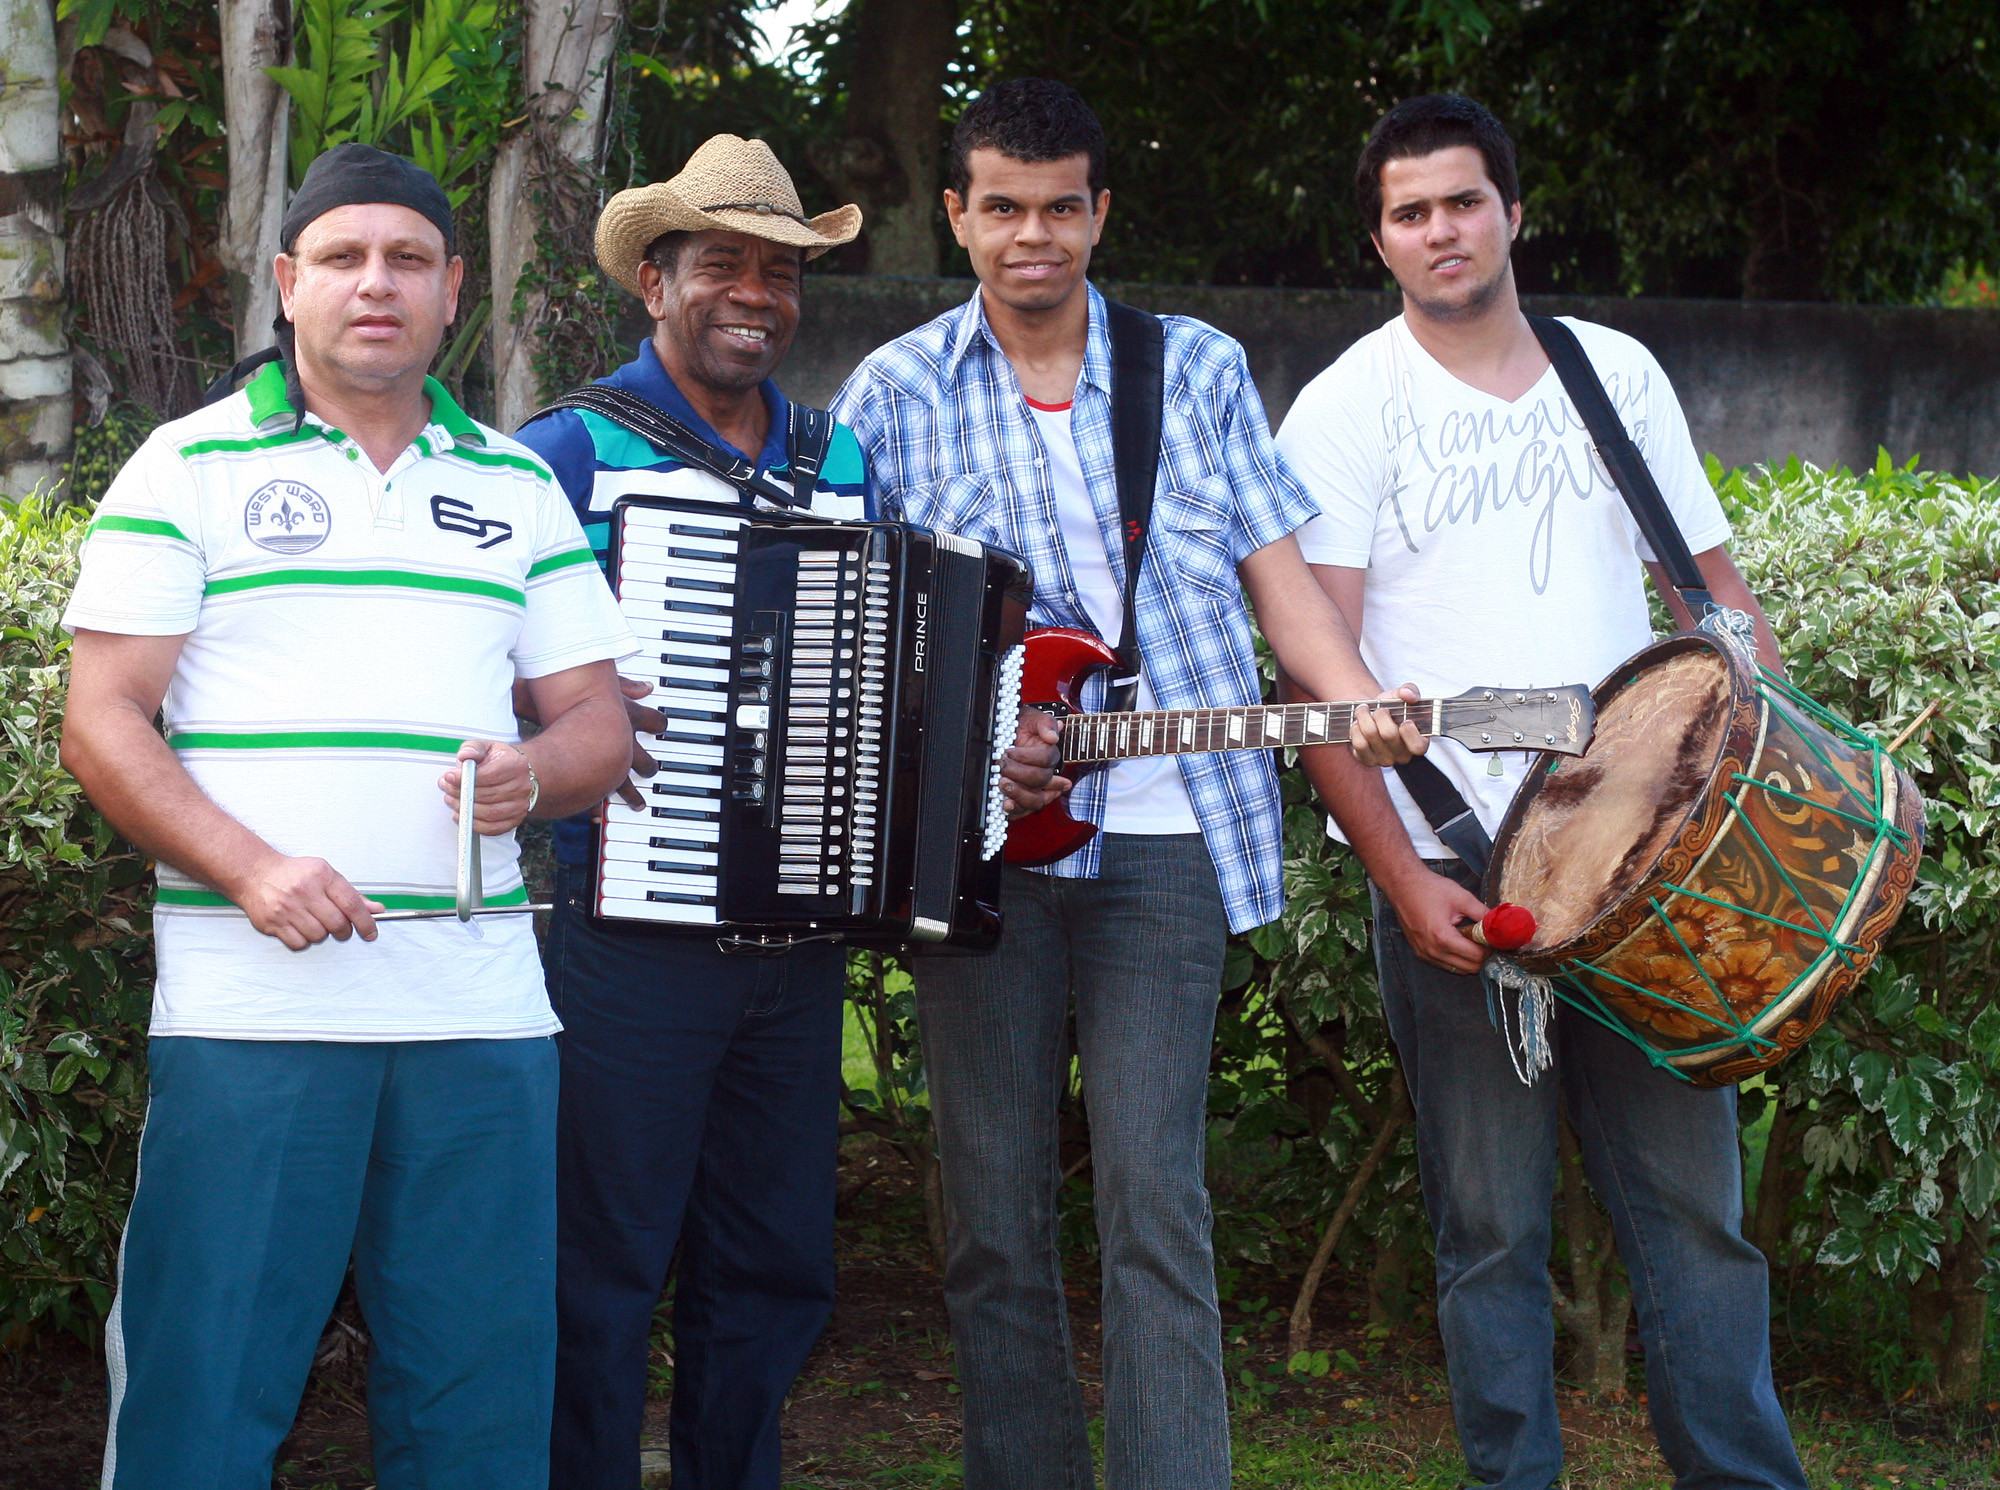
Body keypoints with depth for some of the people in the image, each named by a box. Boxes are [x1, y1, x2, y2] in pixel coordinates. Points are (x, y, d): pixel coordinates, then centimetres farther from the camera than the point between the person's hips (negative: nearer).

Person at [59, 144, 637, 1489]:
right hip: (251, 1008, -3)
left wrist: (534, 774, -8)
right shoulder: (191, 468, 5)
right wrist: (251, 870, -15)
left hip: (481, 1009, 3)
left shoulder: (517, 487, 16)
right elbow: (103, 723, -1)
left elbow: (597, 721, 15)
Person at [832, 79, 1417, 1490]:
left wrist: (1359, 705, -11)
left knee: (1155, 1202, -7)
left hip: (1160, 830, -1)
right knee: (995, 1212, 5)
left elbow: (1276, 572, 7)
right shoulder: (895, 394, 8)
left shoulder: (1200, 368, 10)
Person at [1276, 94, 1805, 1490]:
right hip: (1454, 872, -2)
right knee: (1494, 1224, 3)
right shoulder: (1348, 407, 0)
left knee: (1694, 1198, 5)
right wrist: (1402, 877, -15)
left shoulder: (1618, 372, 12)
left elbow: (1712, 584, 16)